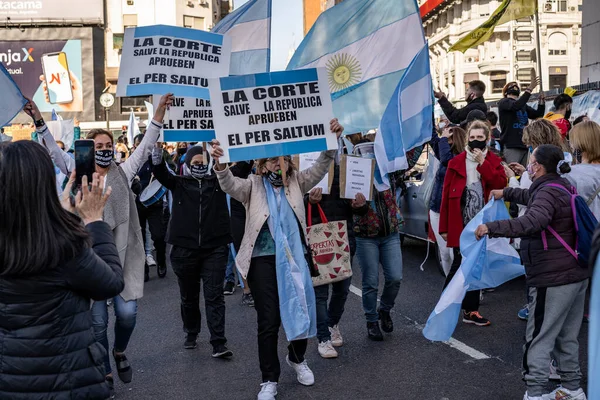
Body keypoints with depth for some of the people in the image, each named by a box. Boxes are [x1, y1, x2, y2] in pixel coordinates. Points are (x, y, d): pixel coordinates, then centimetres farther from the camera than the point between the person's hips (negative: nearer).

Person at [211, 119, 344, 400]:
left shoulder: (297, 182, 9)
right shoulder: (253, 185, 0)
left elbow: (320, 167, -2)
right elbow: (230, 185, -17)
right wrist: (219, 163, -38)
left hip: (296, 256, 3)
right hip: (264, 259, -3)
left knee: (302, 311, 11)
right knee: (268, 321, 0)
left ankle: (297, 359, 40)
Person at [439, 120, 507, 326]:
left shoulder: (494, 161, 7)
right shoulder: (456, 162, -1)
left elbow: (501, 184, -12)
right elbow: (446, 196, -2)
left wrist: (482, 163, -14)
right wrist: (444, 227, -4)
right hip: (460, 226, -3)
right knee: (460, 266, 0)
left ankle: (470, 310, 20)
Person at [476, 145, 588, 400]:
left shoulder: (549, 192, -18)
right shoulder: (561, 187, 13)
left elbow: (531, 223, -38)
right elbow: (532, 197, 35)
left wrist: (492, 228, -37)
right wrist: (506, 194, 43)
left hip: (553, 278, -10)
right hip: (576, 275, 10)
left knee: (539, 338, -2)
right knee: (567, 337, 19)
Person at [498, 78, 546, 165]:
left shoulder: (524, 105, 23)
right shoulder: (503, 102, 4)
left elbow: (538, 114, 17)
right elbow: (516, 106, -16)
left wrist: (541, 99, 3)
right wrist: (530, 89, -17)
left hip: (525, 145, 7)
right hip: (510, 146, -7)